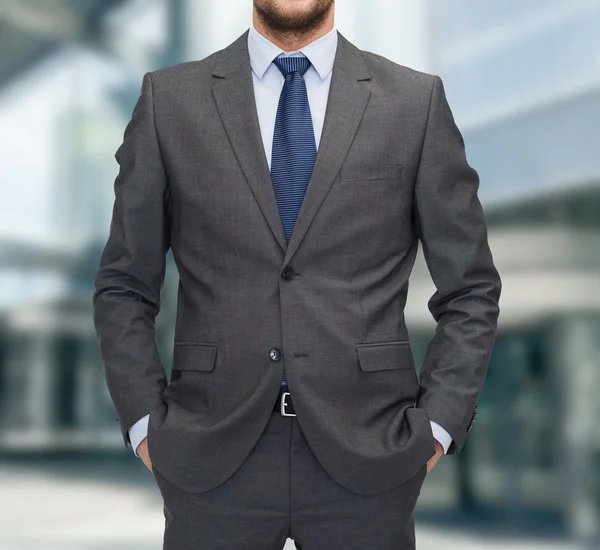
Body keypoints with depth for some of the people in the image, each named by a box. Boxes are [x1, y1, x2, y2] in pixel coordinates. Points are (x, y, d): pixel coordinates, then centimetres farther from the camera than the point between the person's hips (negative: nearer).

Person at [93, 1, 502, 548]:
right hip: (211, 461, 1)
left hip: (367, 458, 0)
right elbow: (123, 287, 6)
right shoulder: (169, 98, 2)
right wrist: (145, 423, -2)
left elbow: (471, 289, 4)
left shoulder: (417, 100, 1)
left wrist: (436, 426, -3)